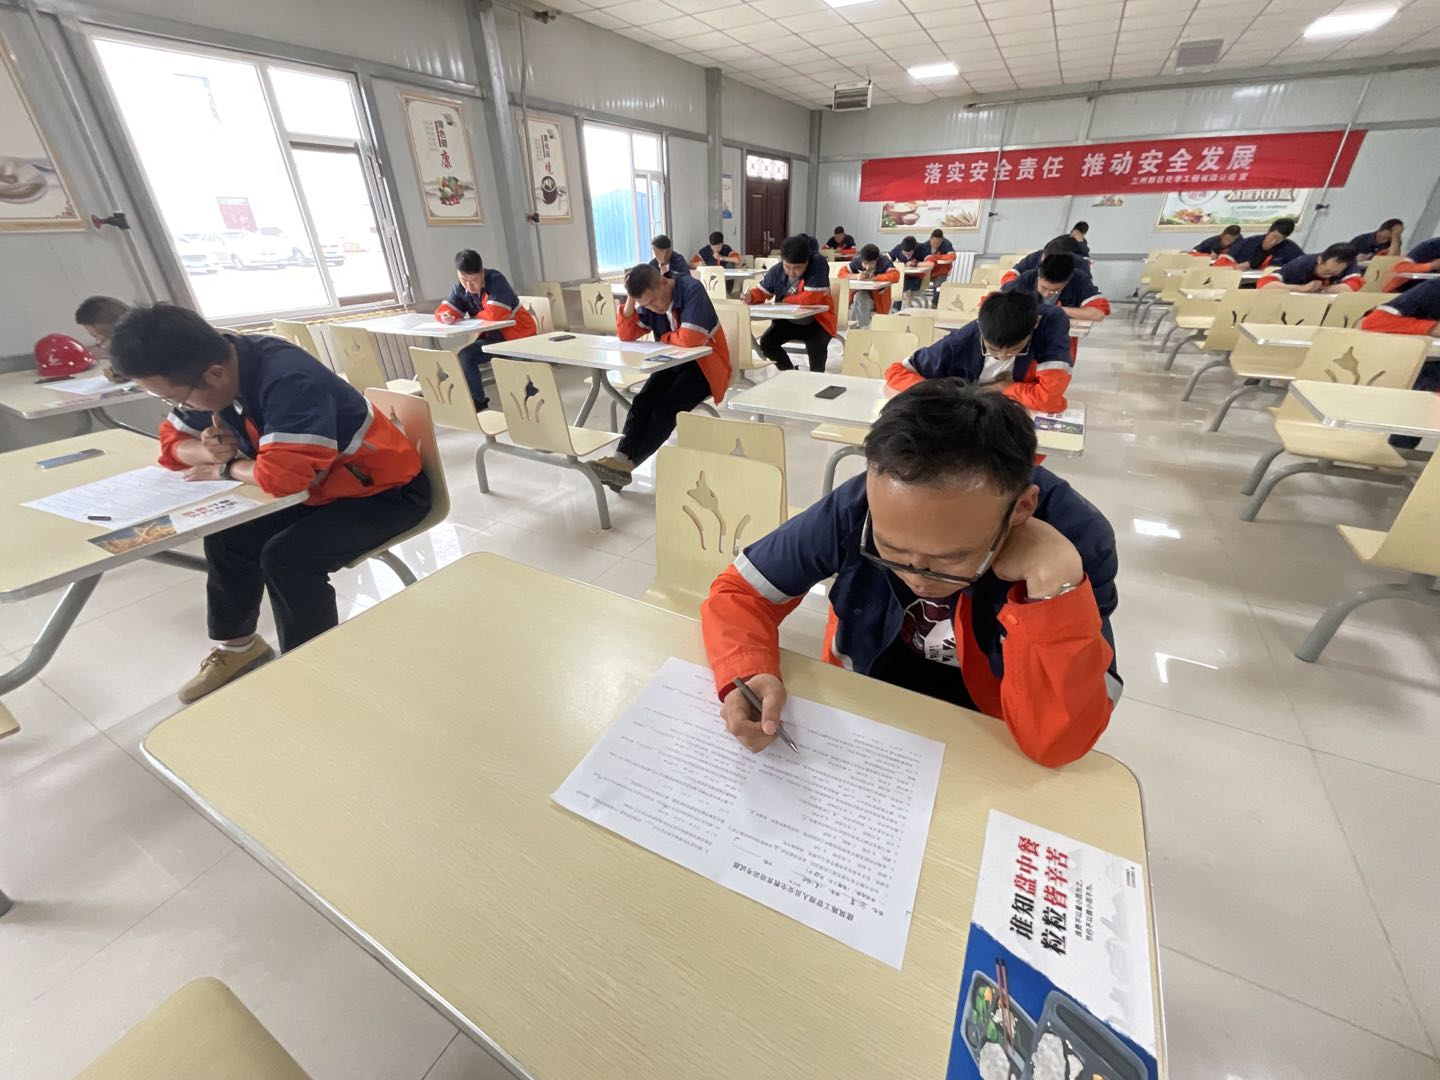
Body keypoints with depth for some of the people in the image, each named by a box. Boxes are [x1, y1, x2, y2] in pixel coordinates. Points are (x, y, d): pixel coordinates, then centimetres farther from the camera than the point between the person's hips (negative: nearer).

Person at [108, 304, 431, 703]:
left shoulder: (289, 380, -30)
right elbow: (173, 442, 10)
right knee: (227, 536, 5)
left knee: (286, 556, -23)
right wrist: (209, 450, -14)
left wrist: (226, 468, -15)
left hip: (386, 489, -9)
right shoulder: (215, 373, -2)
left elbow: (285, 474, -36)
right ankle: (237, 645, 26)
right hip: (322, 484, 9)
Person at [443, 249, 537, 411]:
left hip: (518, 333, -6)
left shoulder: (495, 279, -22)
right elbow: (443, 310, -2)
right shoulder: (459, 288, -2)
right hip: (493, 336, 6)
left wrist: (475, 317, -11)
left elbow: (495, 314, -30)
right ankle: (478, 402, 2)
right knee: (465, 356, -12)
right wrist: (446, 316, -27)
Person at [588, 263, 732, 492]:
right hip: (673, 363, 6)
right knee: (642, 402, -20)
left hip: (704, 364, -6)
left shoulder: (692, 290, -19)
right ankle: (621, 458, -30)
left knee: (667, 408, -26)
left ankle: (626, 464, -25)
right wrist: (630, 299, -13)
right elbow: (626, 335, 0)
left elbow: (690, 339, -28)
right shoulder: (649, 302, 2)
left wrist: (663, 338, -8)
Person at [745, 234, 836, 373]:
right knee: (766, 342, -13)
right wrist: (751, 296, -25)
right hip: (788, 321, 5)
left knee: (815, 346, -32)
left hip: (817, 320, -5)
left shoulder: (818, 263, -23)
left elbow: (811, 298, -28)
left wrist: (782, 300, -18)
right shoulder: (776, 270, -10)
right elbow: (761, 292, 1)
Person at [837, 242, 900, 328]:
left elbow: (895, 275, -34)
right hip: (861, 293, 2)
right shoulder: (857, 261, -14)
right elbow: (841, 272, -12)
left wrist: (873, 278, -35)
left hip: (879, 296, -1)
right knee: (858, 298, -29)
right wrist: (856, 276, -30)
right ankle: (864, 327, -18)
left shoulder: (884, 261, -20)